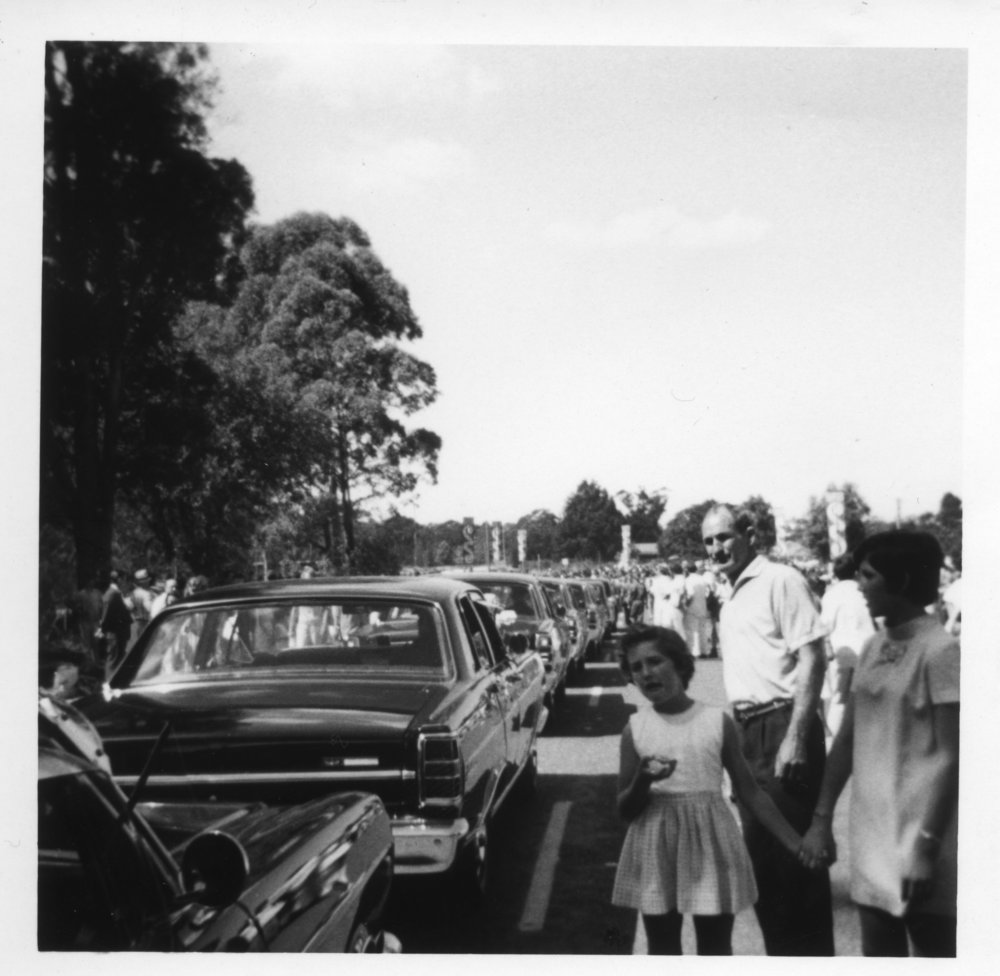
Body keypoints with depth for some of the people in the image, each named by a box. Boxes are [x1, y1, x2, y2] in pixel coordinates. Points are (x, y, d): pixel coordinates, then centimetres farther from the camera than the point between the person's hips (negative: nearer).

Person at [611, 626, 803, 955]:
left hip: (711, 843, -1)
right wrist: (643, 781, -21)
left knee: (716, 947, 8)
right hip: (656, 850, 1)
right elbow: (625, 810, 1)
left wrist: (795, 844, -1)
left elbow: (750, 793, 4)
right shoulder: (635, 728, -1)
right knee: (662, 947, 10)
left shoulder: (717, 721, -3)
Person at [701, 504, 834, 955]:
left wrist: (796, 737, -22)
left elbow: (812, 657, -16)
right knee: (761, 848, 16)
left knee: (795, 849, -3)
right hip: (749, 731, 9)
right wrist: (739, 734, 15)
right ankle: (779, 949, 29)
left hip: (782, 727, -9)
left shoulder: (779, 580, -9)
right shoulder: (731, 599, 16)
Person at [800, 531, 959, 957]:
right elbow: (847, 738, 12)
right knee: (878, 950, 13)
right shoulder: (873, 648, 9)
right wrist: (821, 820, 10)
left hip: (919, 835, -7)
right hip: (871, 834, 7)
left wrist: (927, 846, -17)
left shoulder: (940, 649, -12)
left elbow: (951, 758, -14)